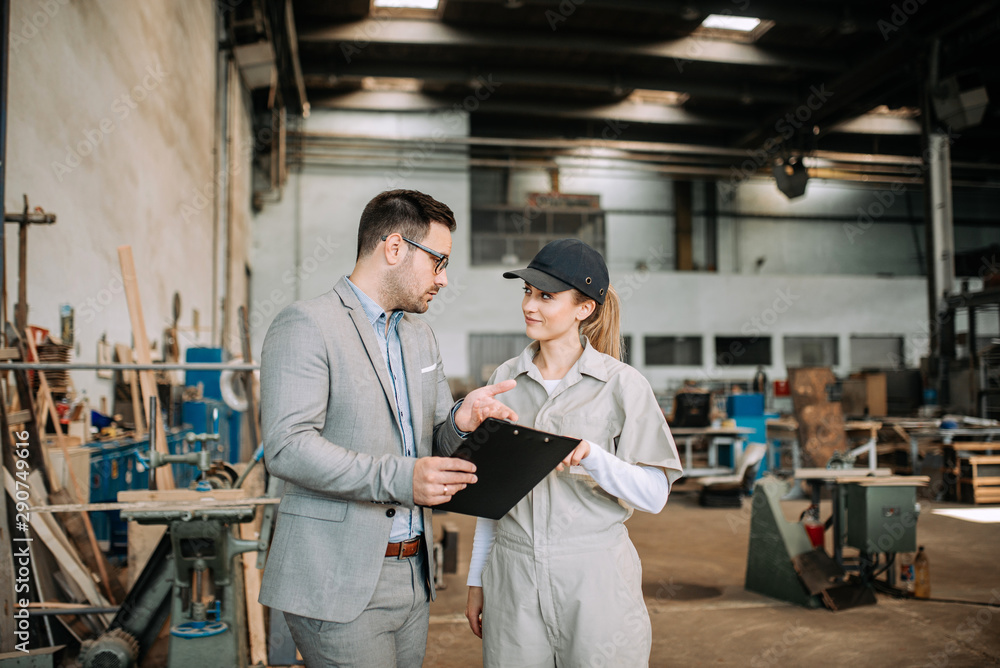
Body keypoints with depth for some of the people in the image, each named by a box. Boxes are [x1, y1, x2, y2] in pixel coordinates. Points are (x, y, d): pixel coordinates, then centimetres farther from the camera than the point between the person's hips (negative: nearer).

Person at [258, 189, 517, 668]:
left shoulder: (420, 337, 15)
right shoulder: (306, 325, -10)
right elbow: (286, 447, -20)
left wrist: (461, 423, -7)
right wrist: (399, 478, -27)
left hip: (414, 575, 8)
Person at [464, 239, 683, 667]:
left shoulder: (621, 384, -6)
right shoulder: (506, 379, 5)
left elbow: (653, 495, -9)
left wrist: (593, 457, -26)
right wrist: (477, 578, 12)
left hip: (595, 580, -3)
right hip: (513, 579, 3)